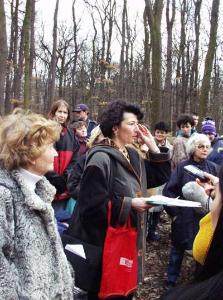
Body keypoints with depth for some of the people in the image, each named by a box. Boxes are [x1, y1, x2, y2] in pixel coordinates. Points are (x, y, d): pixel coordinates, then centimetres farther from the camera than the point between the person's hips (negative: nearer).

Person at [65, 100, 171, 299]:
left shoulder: (133, 156, 7)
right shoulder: (101, 158, -20)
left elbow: (160, 176, 13)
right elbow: (92, 204, -24)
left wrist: (153, 146, 5)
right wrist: (129, 204, -23)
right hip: (104, 240, -8)